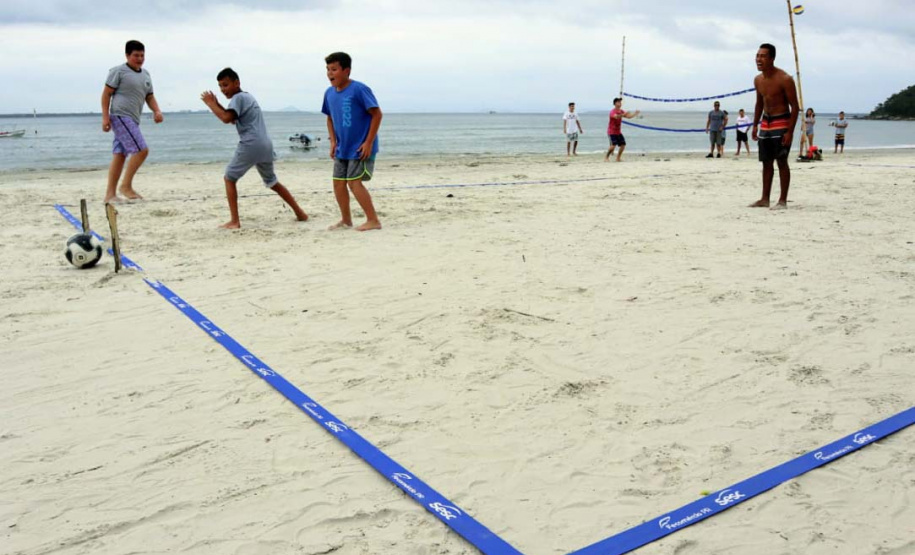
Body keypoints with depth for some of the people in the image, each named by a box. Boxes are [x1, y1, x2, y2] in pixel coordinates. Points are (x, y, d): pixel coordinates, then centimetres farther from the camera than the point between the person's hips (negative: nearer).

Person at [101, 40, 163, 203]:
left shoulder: (146, 75, 18)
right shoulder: (119, 71, -3)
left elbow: (149, 97, 21)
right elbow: (106, 94, -5)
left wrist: (156, 111, 1)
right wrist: (105, 116, -13)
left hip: (132, 120, 8)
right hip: (121, 116, -8)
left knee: (120, 156, 7)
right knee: (141, 150, -18)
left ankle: (110, 194, 9)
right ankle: (126, 185, -9)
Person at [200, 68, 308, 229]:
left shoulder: (238, 98, -6)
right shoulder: (247, 96, 24)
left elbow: (226, 118, -21)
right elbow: (232, 118, 29)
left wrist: (210, 103, -8)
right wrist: (216, 104, 17)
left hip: (251, 145, -9)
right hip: (265, 145, 9)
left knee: (229, 178, 4)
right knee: (272, 182, 22)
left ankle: (234, 221, -3)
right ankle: (300, 212, 20)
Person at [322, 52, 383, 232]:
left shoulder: (359, 89, -17)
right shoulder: (329, 93, 4)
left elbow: (377, 114, -16)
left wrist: (368, 142, -17)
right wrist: (333, 141, 6)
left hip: (360, 148, -7)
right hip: (342, 149, 7)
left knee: (354, 182, -12)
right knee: (338, 183, 8)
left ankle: (373, 220, -3)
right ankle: (346, 220, 24)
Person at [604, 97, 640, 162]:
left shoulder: (621, 111, 8)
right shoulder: (612, 112, -16)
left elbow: (629, 116, 7)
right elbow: (616, 117, -37)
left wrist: (635, 113, -9)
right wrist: (624, 114, -52)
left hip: (618, 132, 8)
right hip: (612, 132, -8)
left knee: (623, 145, 0)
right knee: (613, 145, -20)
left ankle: (618, 158, 12)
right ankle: (606, 158, -6)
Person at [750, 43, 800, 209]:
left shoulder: (784, 79, -16)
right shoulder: (758, 80, 6)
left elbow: (795, 107, -15)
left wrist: (790, 132, -21)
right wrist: (755, 125, 13)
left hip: (781, 122, -7)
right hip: (765, 123, 7)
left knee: (781, 162, -5)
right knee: (766, 162, 9)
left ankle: (783, 200, 1)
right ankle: (765, 199, 15)